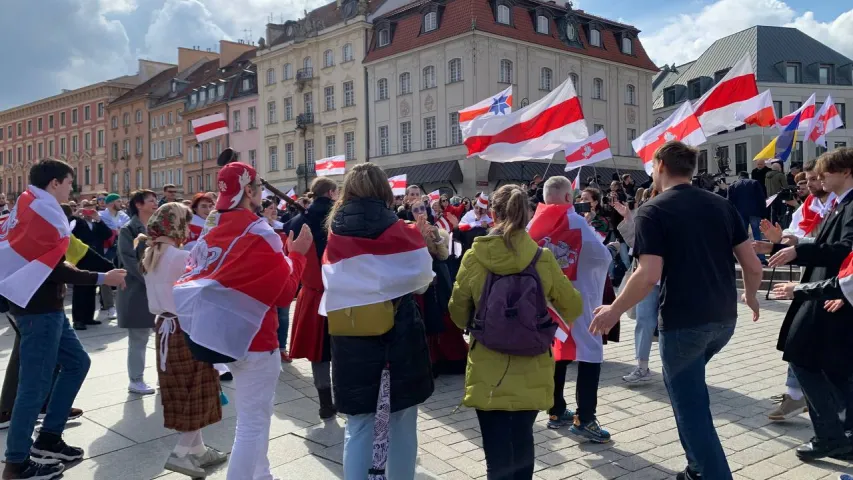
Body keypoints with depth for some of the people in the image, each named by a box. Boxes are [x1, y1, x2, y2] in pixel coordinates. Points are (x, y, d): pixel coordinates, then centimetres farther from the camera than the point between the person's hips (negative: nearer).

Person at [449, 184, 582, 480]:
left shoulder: (473, 258, -9)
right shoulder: (542, 259, -7)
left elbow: (458, 314, 3)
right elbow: (573, 307, 4)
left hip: (488, 372, -1)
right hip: (530, 372, 2)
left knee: (497, 452, 6)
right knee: (522, 440, 21)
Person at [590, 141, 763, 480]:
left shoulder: (652, 211, -10)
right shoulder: (722, 205, 7)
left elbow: (649, 275, -21)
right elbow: (753, 264, 5)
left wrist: (614, 311, -9)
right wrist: (750, 296, 25)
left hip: (683, 321, -7)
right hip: (723, 318, 7)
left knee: (691, 407, 7)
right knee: (685, 384, 28)